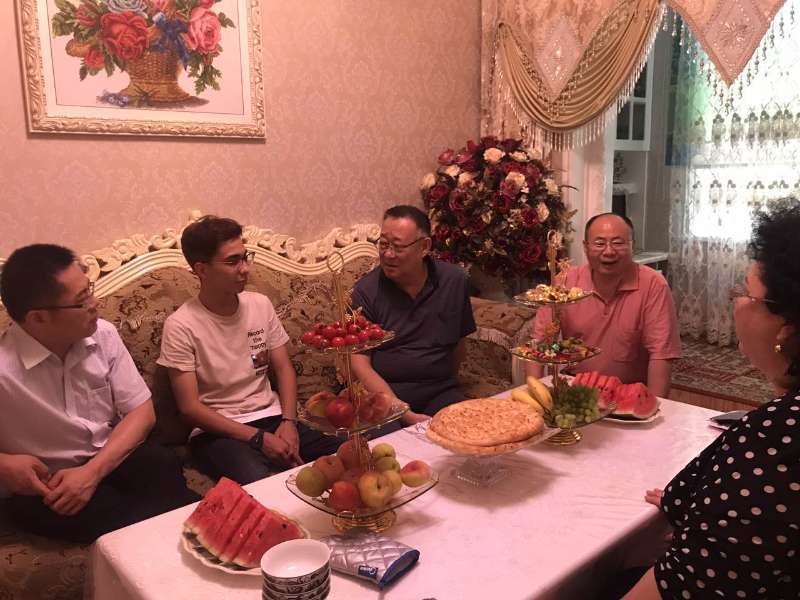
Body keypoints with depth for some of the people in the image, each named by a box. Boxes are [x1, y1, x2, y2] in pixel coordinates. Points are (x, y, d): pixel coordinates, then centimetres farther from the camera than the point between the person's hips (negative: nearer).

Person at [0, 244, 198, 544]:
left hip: (112, 457, 3)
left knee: (165, 468, -27)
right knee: (133, 523, -27)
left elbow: (141, 411, -4)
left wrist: (93, 470, -16)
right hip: (46, 485, -3)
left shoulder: (103, 334, -7)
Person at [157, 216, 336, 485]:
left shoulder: (260, 304, 7)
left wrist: (288, 421, -8)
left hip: (272, 417, 5)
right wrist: (258, 438, -16)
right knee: (257, 481, -37)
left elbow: (284, 368, 10)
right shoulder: (181, 326, -9)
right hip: (217, 430, -4)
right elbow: (190, 407, -10)